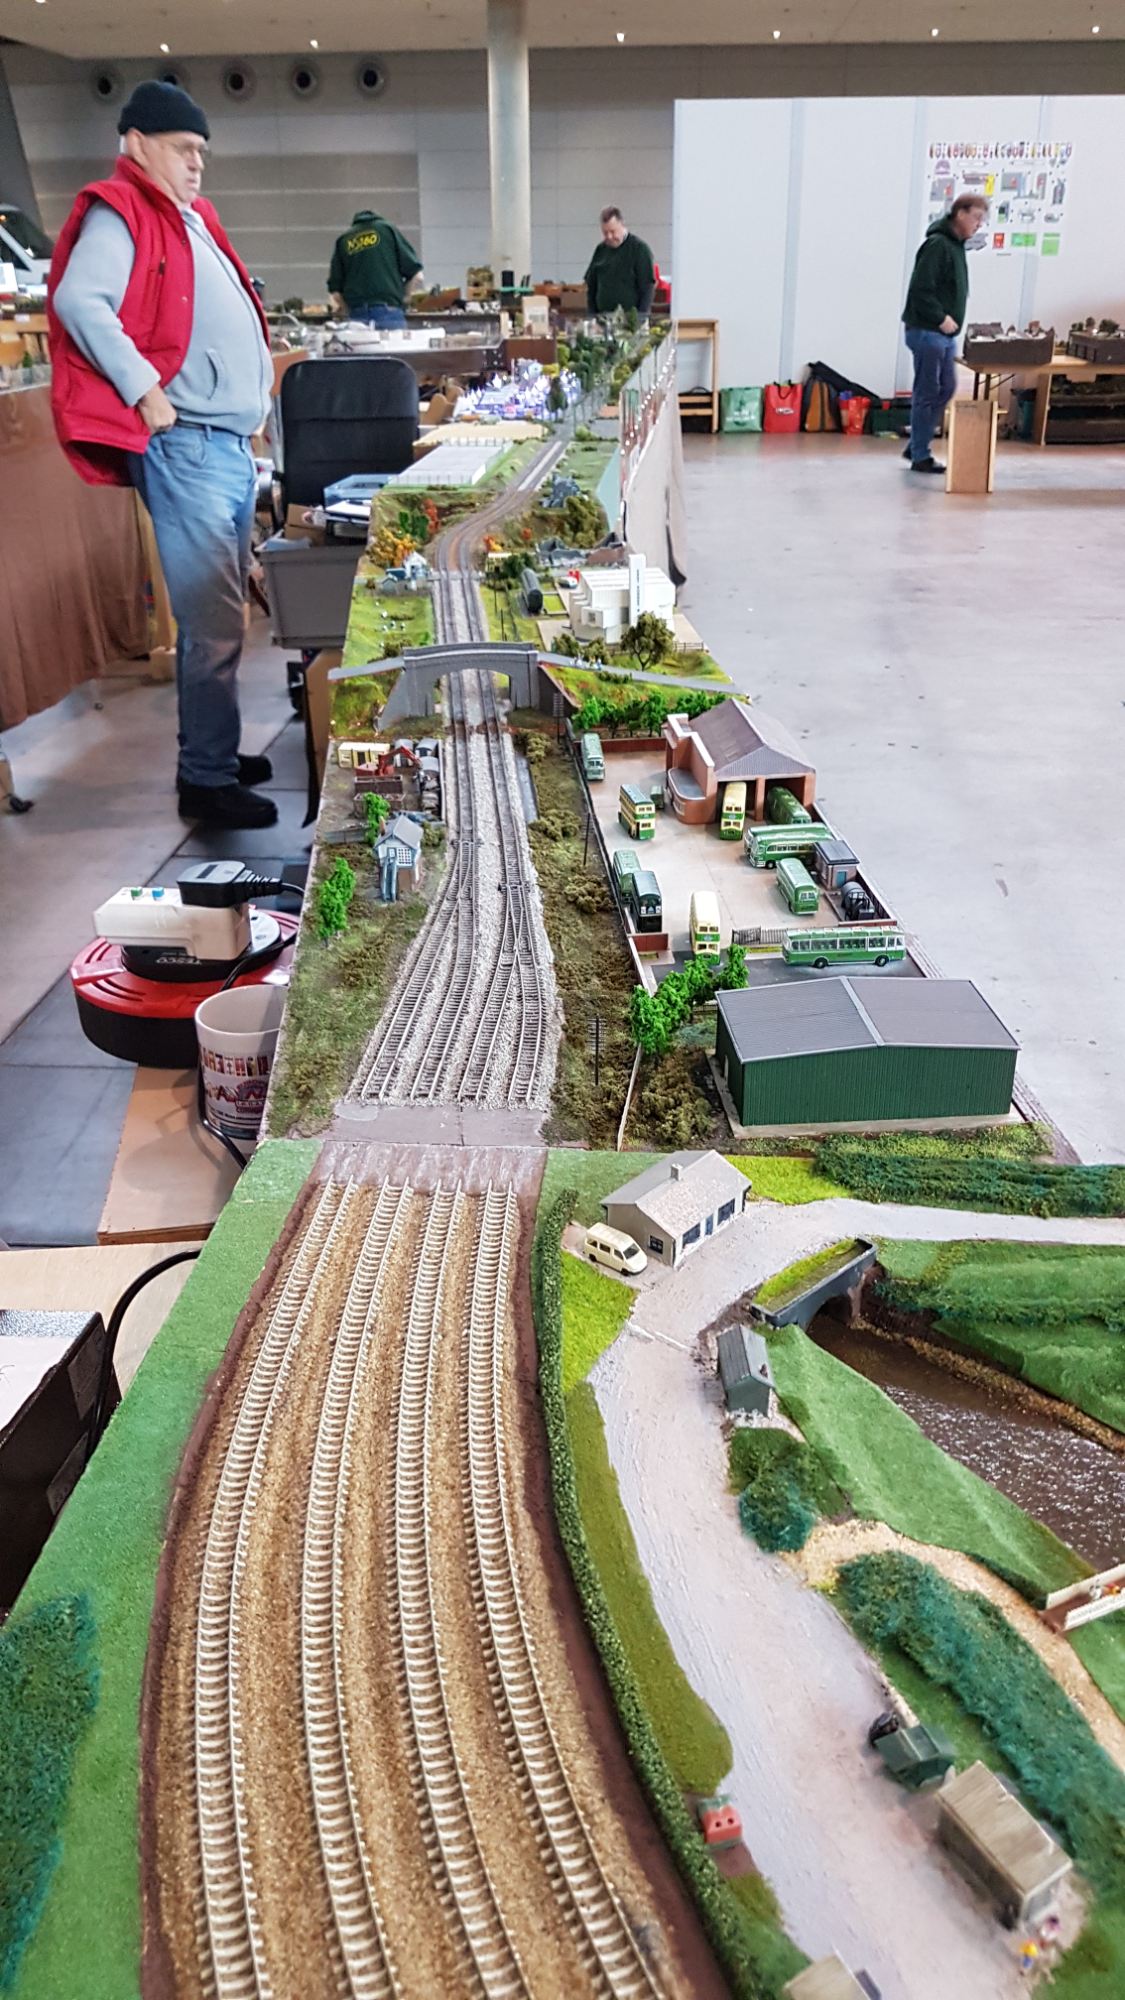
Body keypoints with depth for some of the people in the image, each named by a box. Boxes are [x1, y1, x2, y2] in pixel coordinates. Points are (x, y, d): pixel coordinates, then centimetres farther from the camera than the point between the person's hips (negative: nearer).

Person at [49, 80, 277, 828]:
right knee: (212, 623, -11)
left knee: (222, 614, 12)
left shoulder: (191, 220, 23)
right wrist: (146, 392, -22)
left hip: (232, 443, 9)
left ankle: (215, 753, 22)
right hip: (187, 448, -9)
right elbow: (80, 302, -20)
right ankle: (206, 779, -5)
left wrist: (261, 378, 19)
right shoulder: (119, 214, -5)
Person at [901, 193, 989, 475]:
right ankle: (920, 456, 2)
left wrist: (950, 320, 8)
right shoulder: (938, 244, -13)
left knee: (946, 388, 12)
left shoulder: (956, 246, 16)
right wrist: (941, 318, -19)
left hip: (945, 333, 10)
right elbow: (920, 288, -21)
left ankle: (917, 446, 20)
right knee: (928, 393, -5)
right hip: (927, 332, -10)